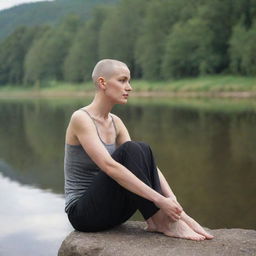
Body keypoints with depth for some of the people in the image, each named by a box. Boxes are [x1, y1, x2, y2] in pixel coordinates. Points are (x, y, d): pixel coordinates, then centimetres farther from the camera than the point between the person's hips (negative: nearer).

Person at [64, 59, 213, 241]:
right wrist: (159, 200, -33)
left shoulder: (115, 122, 7)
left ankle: (156, 221, -19)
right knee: (129, 150, -26)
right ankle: (162, 222, -21)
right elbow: (110, 166, -30)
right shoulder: (81, 118, -17)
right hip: (82, 211, -7)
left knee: (143, 150, -15)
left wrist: (172, 199, -16)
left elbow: (146, 164, -1)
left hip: (109, 209, 7)